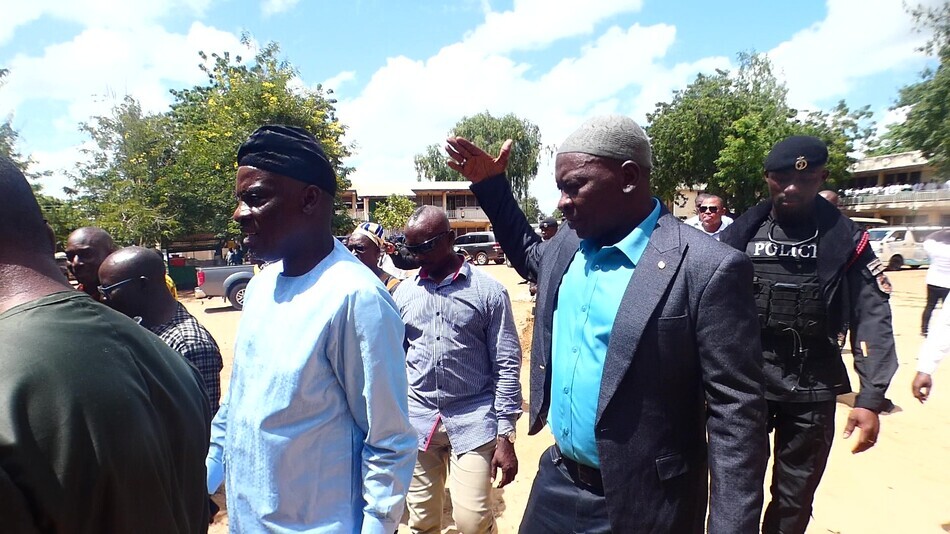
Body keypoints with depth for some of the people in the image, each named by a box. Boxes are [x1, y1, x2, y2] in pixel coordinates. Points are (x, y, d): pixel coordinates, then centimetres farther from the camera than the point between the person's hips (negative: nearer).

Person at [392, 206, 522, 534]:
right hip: (416, 419, 3)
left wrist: (505, 435, -8)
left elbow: (506, 365, -5)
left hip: (474, 420, -3)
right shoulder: (404, 292, 5)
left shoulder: (488, 291, -5)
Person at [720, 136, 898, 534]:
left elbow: (872, 321, -4)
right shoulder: (739, 235, -1)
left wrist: (872, 397, -10)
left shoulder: (846, 240, -1)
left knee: (794, 500, 14)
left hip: (812, 391, 1)